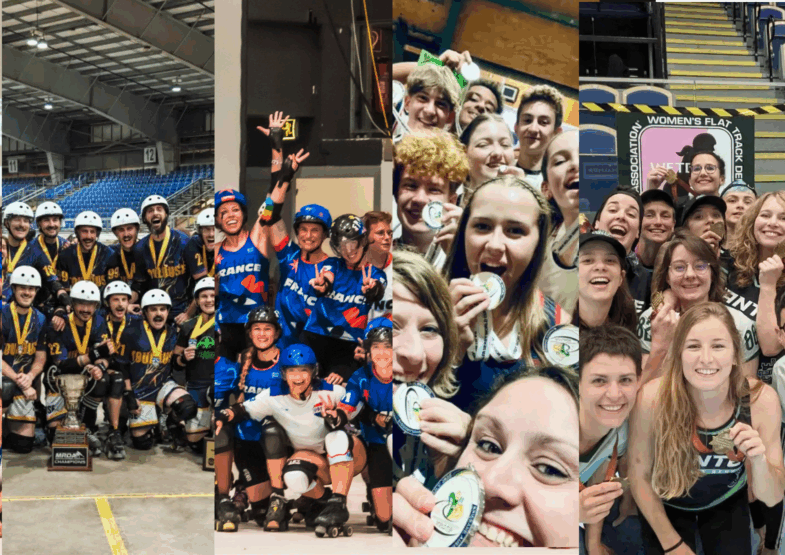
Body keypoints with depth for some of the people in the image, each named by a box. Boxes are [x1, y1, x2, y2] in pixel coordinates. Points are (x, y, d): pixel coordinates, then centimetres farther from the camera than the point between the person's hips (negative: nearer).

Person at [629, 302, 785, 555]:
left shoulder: (762, 400, -28)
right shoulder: (652, 399, -33)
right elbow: (640, 476, -15)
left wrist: (759, 460, -38)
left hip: (727, 503, 1)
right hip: (666, 504, -1)